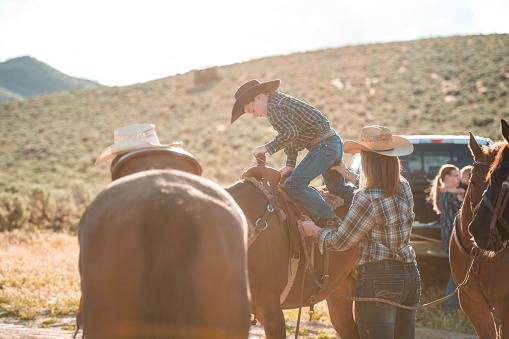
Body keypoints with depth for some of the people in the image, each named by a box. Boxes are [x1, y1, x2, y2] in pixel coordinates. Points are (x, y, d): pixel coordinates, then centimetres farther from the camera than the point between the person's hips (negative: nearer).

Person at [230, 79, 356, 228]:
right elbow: (292, 136, 23)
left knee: (294, 185, -13)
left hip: (323, 146, -11)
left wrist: (267, 148, -15)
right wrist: (290, 164, 18)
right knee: (338, 188, 24)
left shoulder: (273, 108, -12)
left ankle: (329, 220, -15)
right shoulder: (280, 100, 20)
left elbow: (290, 133, -26)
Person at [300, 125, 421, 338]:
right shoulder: (404, 189, 5)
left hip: (378, 281, -8)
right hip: (411, 276, 8)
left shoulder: (366, 199, -19)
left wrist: (313, 230, 7)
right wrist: (346, 173, 39)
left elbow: (340, 241, -11)